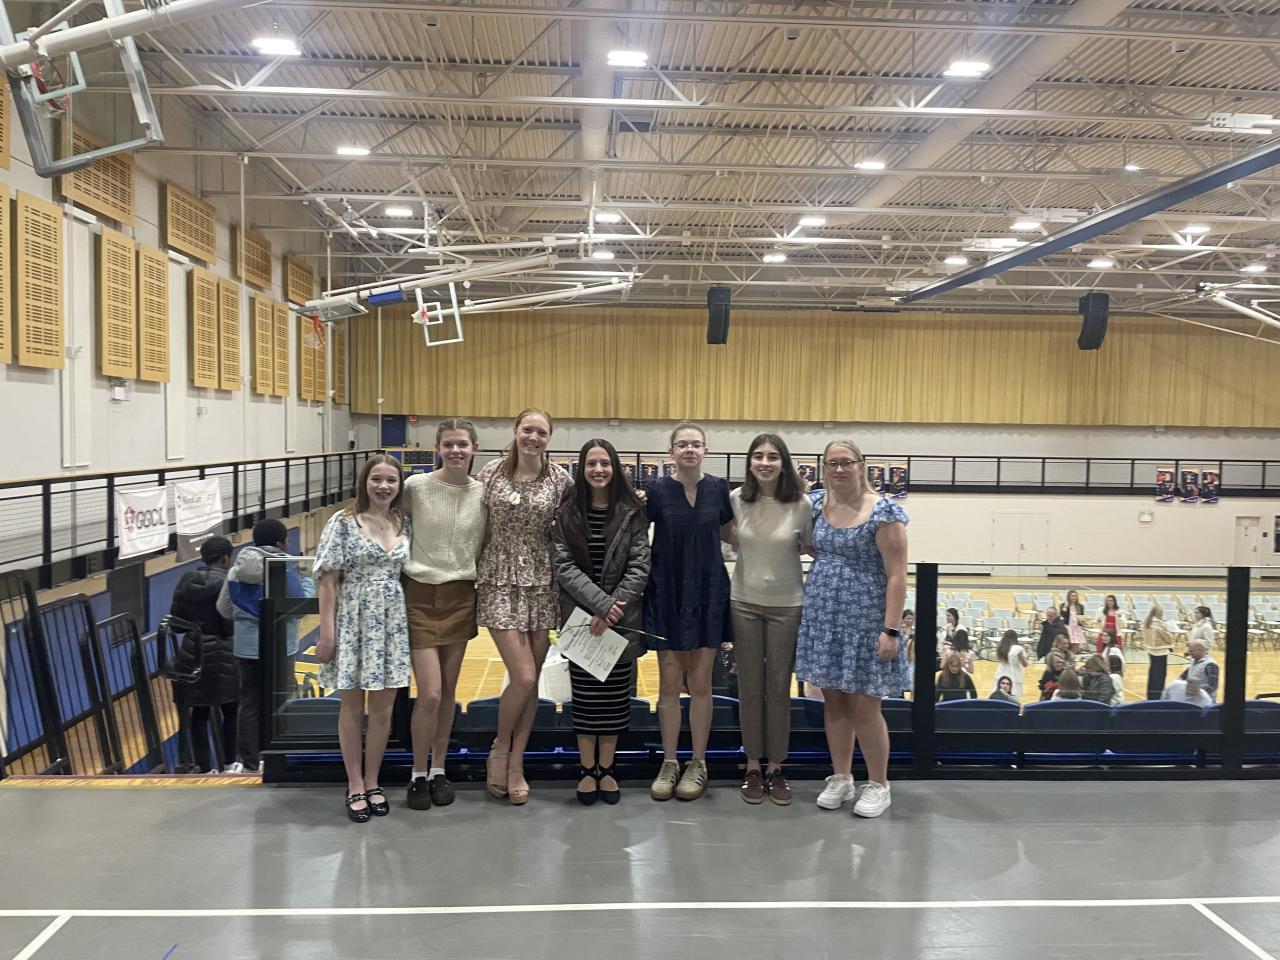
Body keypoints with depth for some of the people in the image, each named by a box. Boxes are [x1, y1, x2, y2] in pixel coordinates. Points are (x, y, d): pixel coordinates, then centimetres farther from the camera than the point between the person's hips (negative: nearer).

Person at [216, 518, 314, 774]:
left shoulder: (236, 571, 2)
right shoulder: (285, 570, -13)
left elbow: (224, 609, 8)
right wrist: (307, 579, 3)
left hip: (246, 646, 4)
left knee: (248, 704, 10)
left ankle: (247, 762, 15)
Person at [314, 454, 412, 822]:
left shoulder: (405, 525, 5)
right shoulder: (343, 522, -7)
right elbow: (328, 581, -7)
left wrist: (413, 624, 7)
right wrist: (327, 633, -10)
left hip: (392, 625, 3)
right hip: (353, 622, -3)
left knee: (383, 709, 9)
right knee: (352, 708, 9)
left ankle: (372, 783, 26)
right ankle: (355, 786, 23)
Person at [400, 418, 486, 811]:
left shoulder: (483, 493, -2)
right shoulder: (416, 487, -10)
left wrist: (480, 582, 3)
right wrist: (397, 565, -1)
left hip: (461, 598, 3)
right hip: (420, 596, -3)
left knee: (448, 693, 10)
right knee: (430, 695, -7)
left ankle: (439, 770, 27)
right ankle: (418, 775, 14)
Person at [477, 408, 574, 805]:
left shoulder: (560, 478, -1)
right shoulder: (492, 473, -2)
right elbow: (477, 526, 6)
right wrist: (475, 571, 4)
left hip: (542, 583, 2)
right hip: (501, 582, -2)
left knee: (532, 680, 7)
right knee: (523, 677, -10)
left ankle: (515, 763, 23)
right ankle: (500, 750, 17)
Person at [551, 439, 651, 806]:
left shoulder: (631, 513, -1)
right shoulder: (566, 513, 0)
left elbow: (639, 566, -5)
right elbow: (563, 566, -6)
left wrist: (612, 610, -15)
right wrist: (600, 603, -17)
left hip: (621, 619, 0)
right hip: (580, 617, 0)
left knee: (615, 695, 8)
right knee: (585, 696, 6)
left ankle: (607, 768, 21)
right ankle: (586, 768, 19)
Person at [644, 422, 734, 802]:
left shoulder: (718, 488, 1)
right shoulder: (656, 491, -4)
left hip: (708, 593, 1)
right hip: (667, 594, -1)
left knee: (700, 683, 7)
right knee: (669, 683, 6)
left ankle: (698, 764, 19)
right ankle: (669, 763, 19)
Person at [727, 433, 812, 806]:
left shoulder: (801, 505, -11)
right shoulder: (736, 500, -5)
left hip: (786, 606, -1)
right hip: (744, 603, 2)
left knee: (779, 689, 8)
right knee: (749, 687, 10)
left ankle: (775, 768, 23)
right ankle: (753, 767, 23)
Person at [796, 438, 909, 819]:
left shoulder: (884, 512, -12)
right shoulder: (816, 504, 5)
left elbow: (897, 576, -14)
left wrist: (890, 630, -18)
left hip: (864, 620, -5)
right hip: (822, 617, 5)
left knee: (863, 705, 0)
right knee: (833, 700, 12)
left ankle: (878, 785, 18)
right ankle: (841, 778, 26)